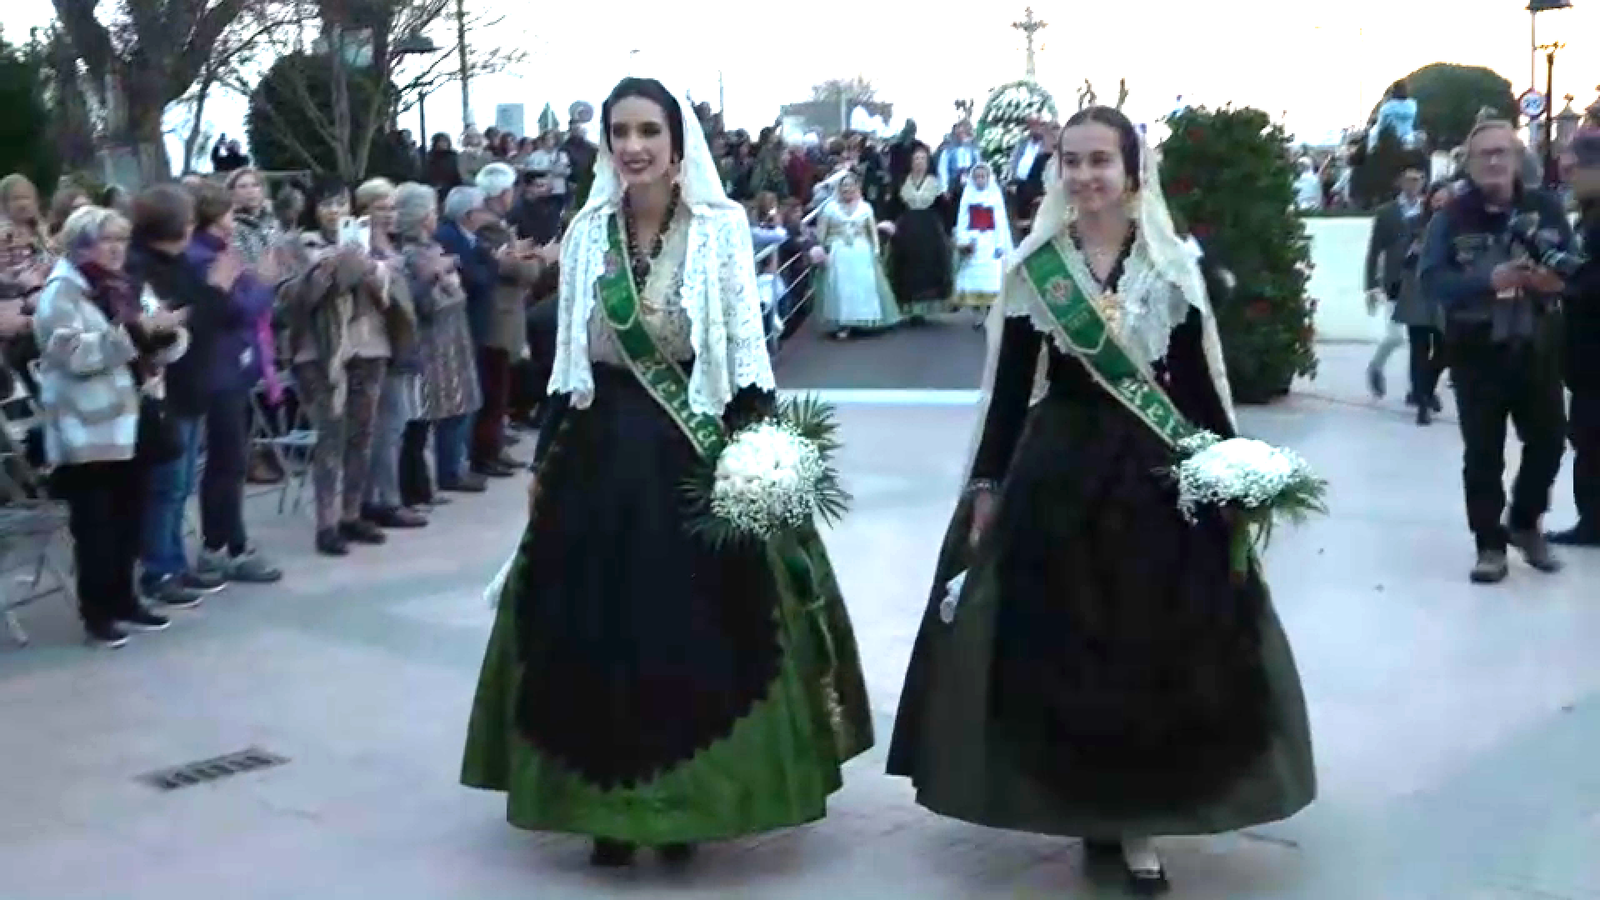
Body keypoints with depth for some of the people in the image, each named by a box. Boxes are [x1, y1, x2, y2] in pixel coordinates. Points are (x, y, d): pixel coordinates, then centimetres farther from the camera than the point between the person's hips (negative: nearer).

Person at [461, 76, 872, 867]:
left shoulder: (721, 228, -5)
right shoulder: (587, 234, 5)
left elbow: (747, 350, -4)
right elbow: (568, 360, 10)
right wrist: (543, 460, 10)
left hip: (695, 451, -3)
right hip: (601, 452, 3)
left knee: (695, 629, 2)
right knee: (595, 630, 5)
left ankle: (683, 804, 17)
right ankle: (610, 807, 17)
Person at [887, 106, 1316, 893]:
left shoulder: (1173, 266, 0)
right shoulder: (1033, 264, 1)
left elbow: (1198, 380, 2)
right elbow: (1009, 383, 2)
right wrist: (986, 484, 0)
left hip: (1153, 469, 0)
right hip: (1056, 462, 0)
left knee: (1154, 642, 1)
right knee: (1058, 640, 2)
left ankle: (1137, 819, 12)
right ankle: (1091, 806, 17)